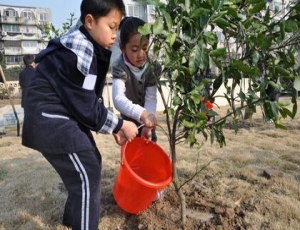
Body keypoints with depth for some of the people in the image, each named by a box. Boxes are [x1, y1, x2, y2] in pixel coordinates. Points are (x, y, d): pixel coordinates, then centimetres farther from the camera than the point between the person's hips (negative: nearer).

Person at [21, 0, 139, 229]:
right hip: (50, 118, -10)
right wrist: (120, 124, -10)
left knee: (90, 163, 16)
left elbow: (91, 100, 11)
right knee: (87, 173, -7)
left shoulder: (89, 48, 8)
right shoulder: (78, 54, -22)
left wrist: (114, 126, 4)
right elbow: (86, 107, -21)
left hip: (64, 115, 10)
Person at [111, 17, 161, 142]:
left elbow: (151, 98, -27)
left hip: (146, 117, 3)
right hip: (129, 119, -3)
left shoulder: (153, 66, -25)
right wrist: (142, 114, -68)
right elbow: (118, 99, -50)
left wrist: (147, 125, -42)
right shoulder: (119, 67, -36)